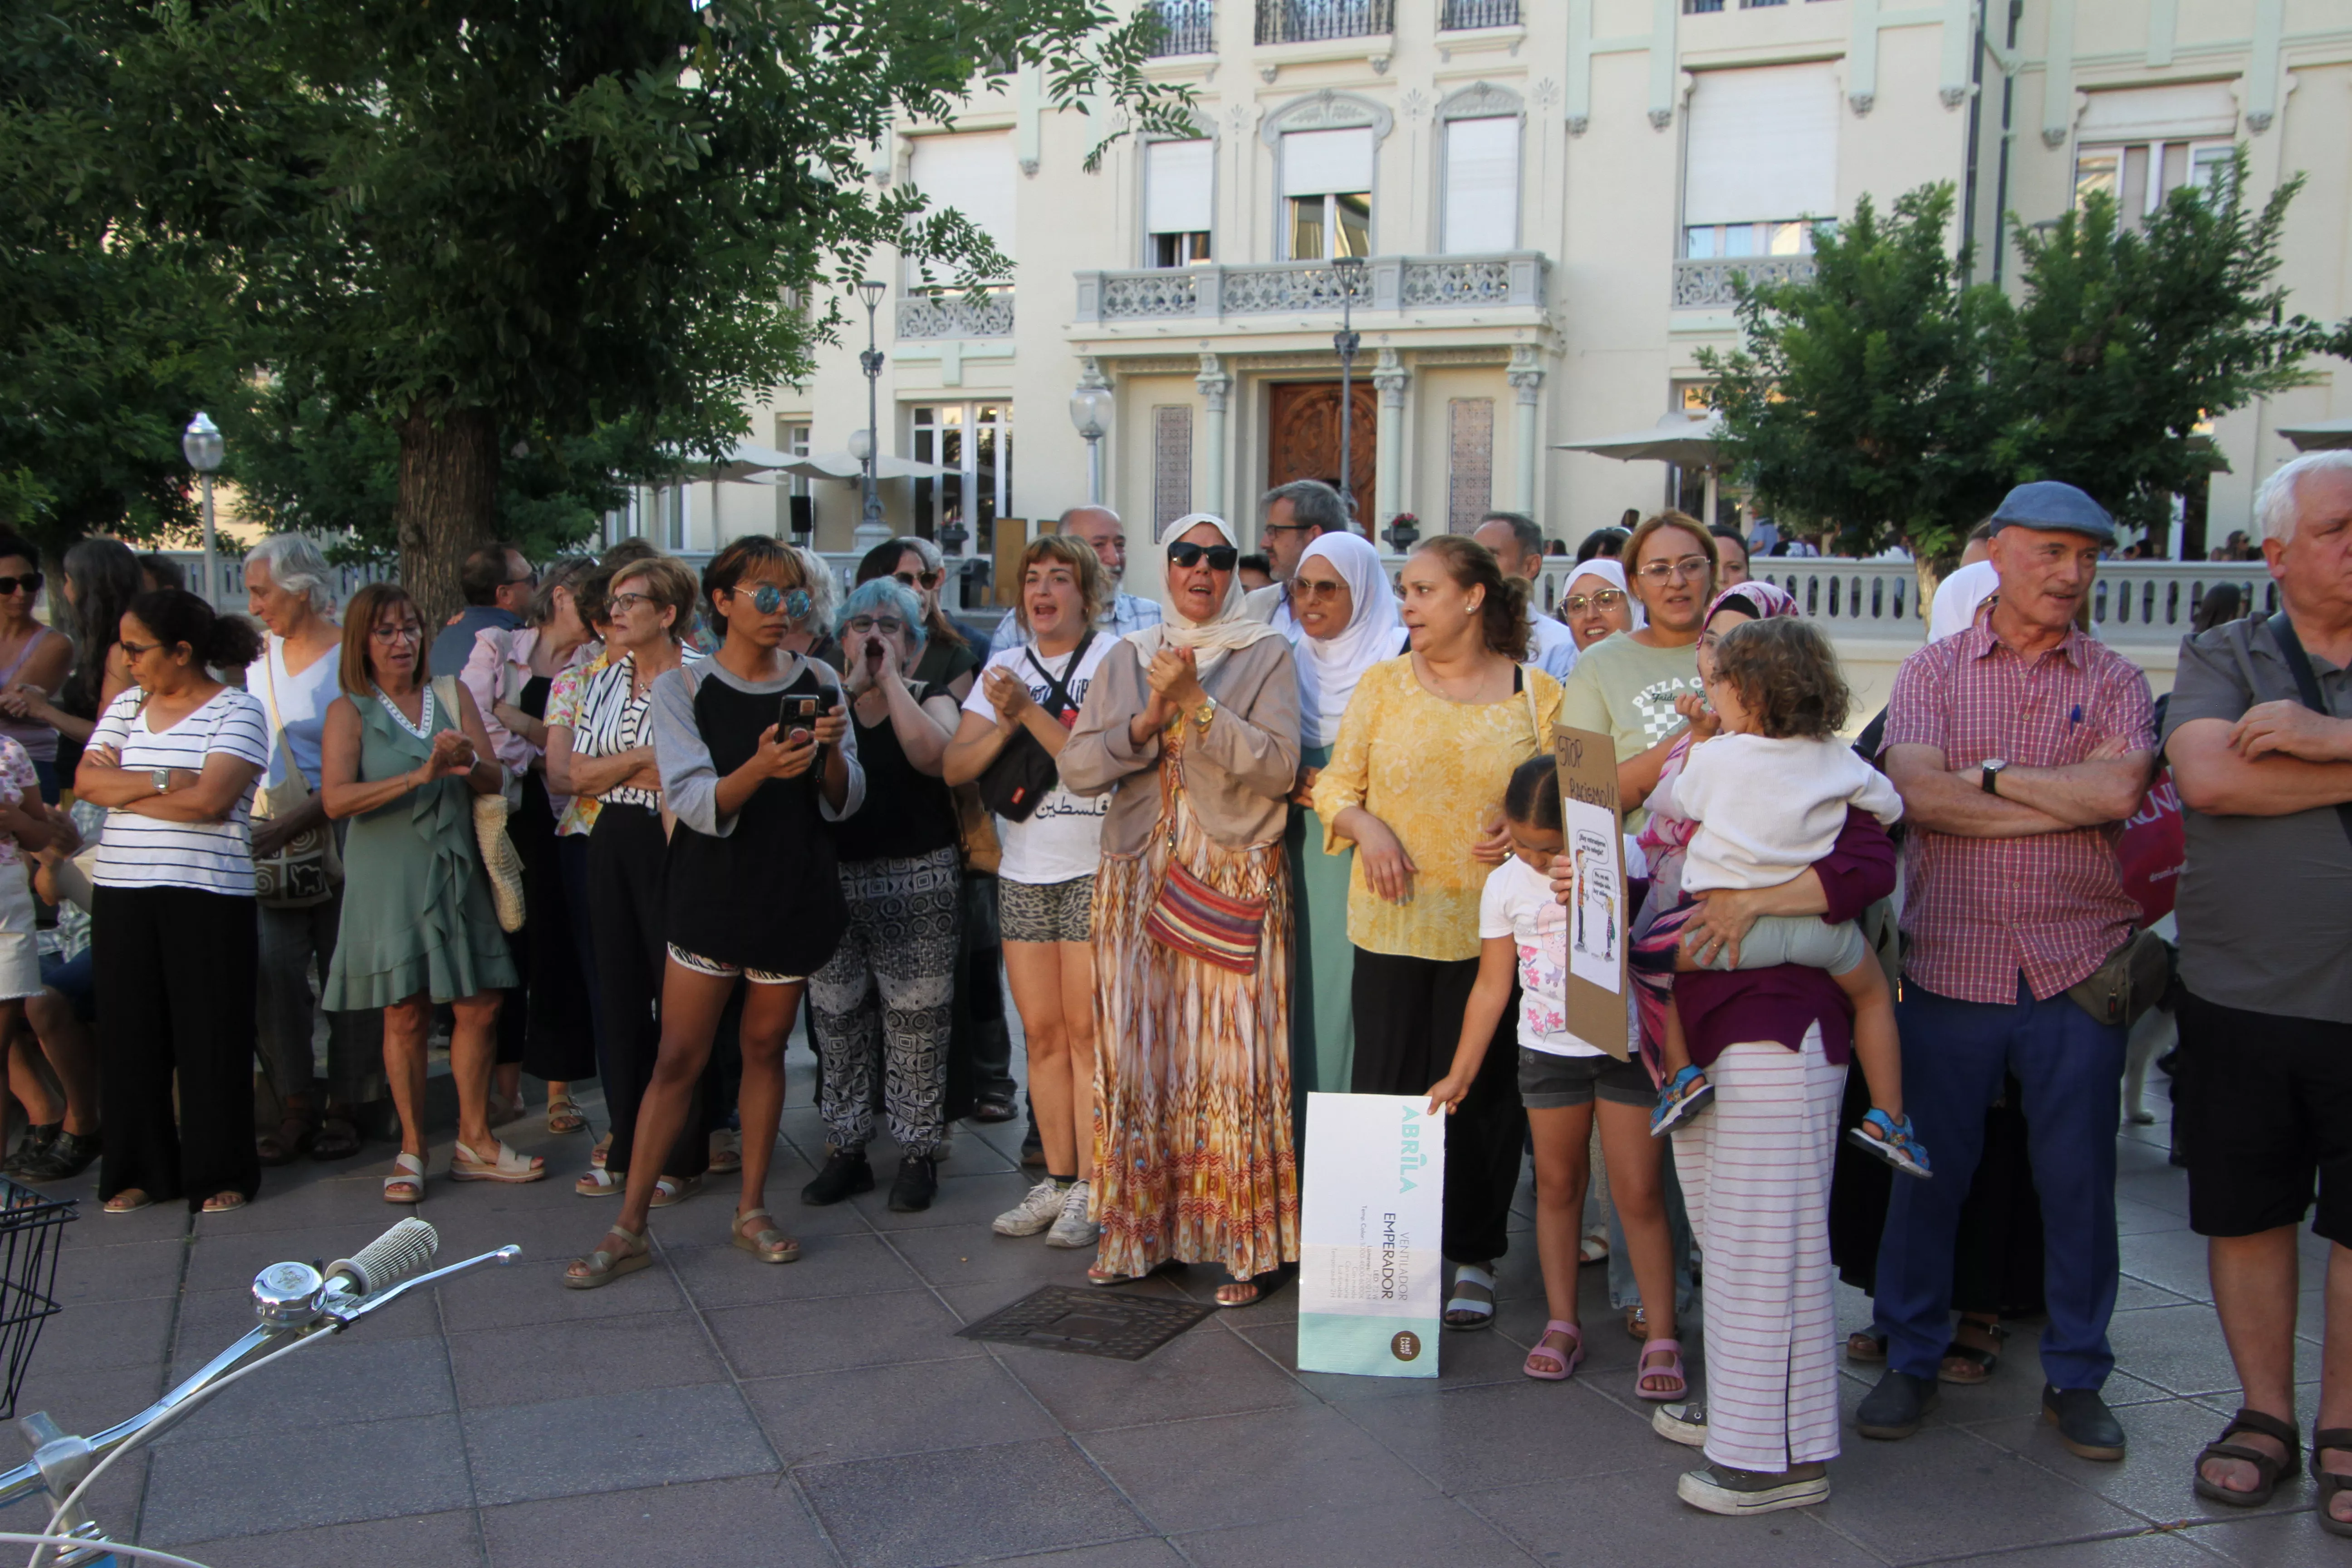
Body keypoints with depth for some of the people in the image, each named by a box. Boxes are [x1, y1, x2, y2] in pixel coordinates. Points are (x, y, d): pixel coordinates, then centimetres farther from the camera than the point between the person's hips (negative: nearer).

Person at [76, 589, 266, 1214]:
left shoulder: (236, 711, -3)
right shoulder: (127, 706, 14)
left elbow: (210, 800, -15)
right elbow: (86, 781, 2)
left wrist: (122, 788, -6)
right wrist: (163, 780, -11)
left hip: (208, 895, -5)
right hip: (121, 892, 5)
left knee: (211, 1034, 0)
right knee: (130, 1032, 7)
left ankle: (221, 1172, 10)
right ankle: (140, 1170, 18)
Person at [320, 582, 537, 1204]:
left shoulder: (453, 696, 9)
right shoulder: (350, 711, 0)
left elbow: (495, 780, 5)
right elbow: (337, 799, -14)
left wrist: (470, 762, -17)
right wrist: (420, 776, -21)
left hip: (456, 872, 3)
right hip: (390, 879, -3)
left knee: (479, 1008, 2)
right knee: (405, 1016, 0)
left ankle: (474, 1141, 15)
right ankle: (412, 1148, 13)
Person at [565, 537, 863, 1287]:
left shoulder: (819, 685, 5)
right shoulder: (682, 688, -3)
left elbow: (846, 802, 3)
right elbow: (695, 803, -13)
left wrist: (830, 754, -18)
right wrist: (759, 769, -32)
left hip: (796, 892, 2)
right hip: (711, 892, -2)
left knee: (766, 1048, 10)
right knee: (679, 1059, -1)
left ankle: (751, 1210, 22)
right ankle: (629, 1229, 7)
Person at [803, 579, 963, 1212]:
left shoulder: (931, 701, 6)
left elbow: (932, 754, -18)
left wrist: (890, 677, -11)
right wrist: (853, 684, -10)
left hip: (916, 881, -2)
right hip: (834, 879, 3)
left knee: (915, 1024, 0)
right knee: (838, 1023, 7)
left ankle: (918, 1154, 11)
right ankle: (847, 1150, 20)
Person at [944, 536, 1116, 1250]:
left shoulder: (1113, 659, -3)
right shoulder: (1004, 665, 12)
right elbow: (955, 767, 5)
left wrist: (1030, 710, -19)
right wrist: (1004, 727, -11)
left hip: (1095, 870, -5)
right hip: (1022, 871, 5)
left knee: (1087, 1030, -4)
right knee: (1042, 1032, 7)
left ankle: (1091, 1188, 4)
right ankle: (1057, 1180, 17)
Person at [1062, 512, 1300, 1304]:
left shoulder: (1266, 655, 3)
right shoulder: (1128, 658, 12)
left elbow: (1277, 766, -10)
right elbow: (1077, 768, 3)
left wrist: (1196, 704, -17)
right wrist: (1150, 719, -11)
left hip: (1233, 886, -3)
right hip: (1138, 881, 3)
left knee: (1231, 1060, -5)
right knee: (1139, 1055, 5)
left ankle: (1247, 1246, 5)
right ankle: (1140, 1230, 18)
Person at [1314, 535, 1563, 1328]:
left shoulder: (1536, 692, 4)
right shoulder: (1382, 683, 8)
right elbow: (1337, 785, 8)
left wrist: (1528, 831, -13)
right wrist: (1366, 825, -11)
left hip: (1491, 930, -1)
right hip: (1392, 924, 1)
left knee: (1480, 1093, 4)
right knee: (1386, 1087, 3)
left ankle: (1473, 1259, 19)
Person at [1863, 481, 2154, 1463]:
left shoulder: (2114, 680, 7)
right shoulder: (1932, 671, 5)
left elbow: (2118, 789, -12)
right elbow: (1917, 794, -12)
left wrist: (1989, 773, -8)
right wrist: (2072, 802, -10)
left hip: (2078, 968, 1)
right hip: (1951, 966, -1)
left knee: (2078, 1180, 8)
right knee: (1928, 1171, 7)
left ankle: (2077, 1375, 25)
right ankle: (1912, 1358, 24)